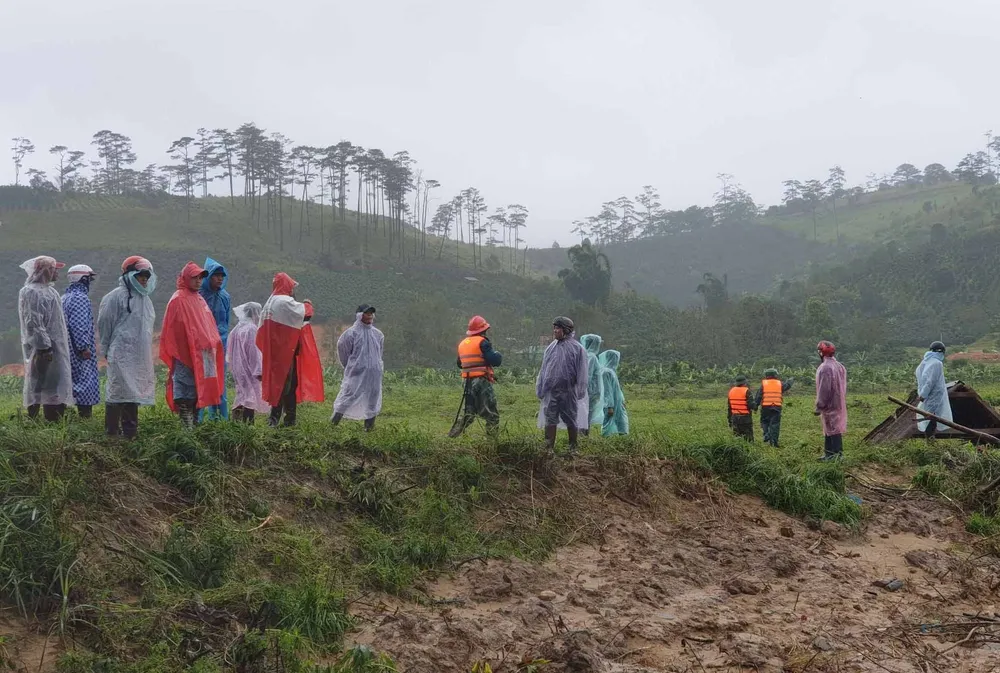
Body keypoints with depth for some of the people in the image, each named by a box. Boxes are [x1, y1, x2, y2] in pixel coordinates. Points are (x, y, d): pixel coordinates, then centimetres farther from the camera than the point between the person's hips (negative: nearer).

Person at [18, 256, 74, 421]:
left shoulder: (49, 290, 15)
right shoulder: (31, 292, -13)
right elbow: (33, 323, -19)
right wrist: (44, 347, -22)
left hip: (57, 348, 10)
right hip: (43, 349, -10)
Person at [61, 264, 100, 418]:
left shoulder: (65, 297, 16)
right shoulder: (80, 297, -14)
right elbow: (79, 325, -22)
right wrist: (84, 347, -21)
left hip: (68, 348, 10)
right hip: (80, 350, -10)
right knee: (86, 380, -7)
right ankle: (85, 412, -9)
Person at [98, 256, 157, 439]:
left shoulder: (145, 299, 18)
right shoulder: (116, 297, -8)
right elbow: (104, 323, -6)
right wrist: (107, 350, -1)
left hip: (140, 357, 8)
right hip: (121, 355, -8)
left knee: (133, 393, 9)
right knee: (118, 392, -7)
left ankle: (130, 432, 14)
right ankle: (111, 432, -3)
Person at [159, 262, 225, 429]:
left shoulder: (199, 300, 18)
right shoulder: (178, 300, -8)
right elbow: (174, 329, -13)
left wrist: (213, 345, 14)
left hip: (201, 355, 9)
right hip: (185, 355, -9)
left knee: (198, 393, 11)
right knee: (185, 396, -9)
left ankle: (194, 425, 16)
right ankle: (187, 428, -10)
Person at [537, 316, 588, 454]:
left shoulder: (577, 348, -5)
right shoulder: (551, 347, 9)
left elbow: (581, 371, -5)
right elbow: (544, 369, 13)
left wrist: (580, 390, -9)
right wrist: (540, 388, 11)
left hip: (568, 391, -4)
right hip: (551, 390, 4)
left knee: (571, 421, 7)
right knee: (550, 420, 2)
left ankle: (573, 448, 18)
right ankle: (549, 448, 4)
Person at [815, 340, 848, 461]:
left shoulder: (825, 368, -18)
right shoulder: (840, 366, 11)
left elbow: (824, 389, -20)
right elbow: (843, 387, 15)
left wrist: (819, 406, -15)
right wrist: (843, 403, 20)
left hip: (830, 405, -9)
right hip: (839, 404, 9)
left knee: (832, 428, -6)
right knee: (832, 428, 14)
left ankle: (837, 453, -5)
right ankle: (829, 453, 19)